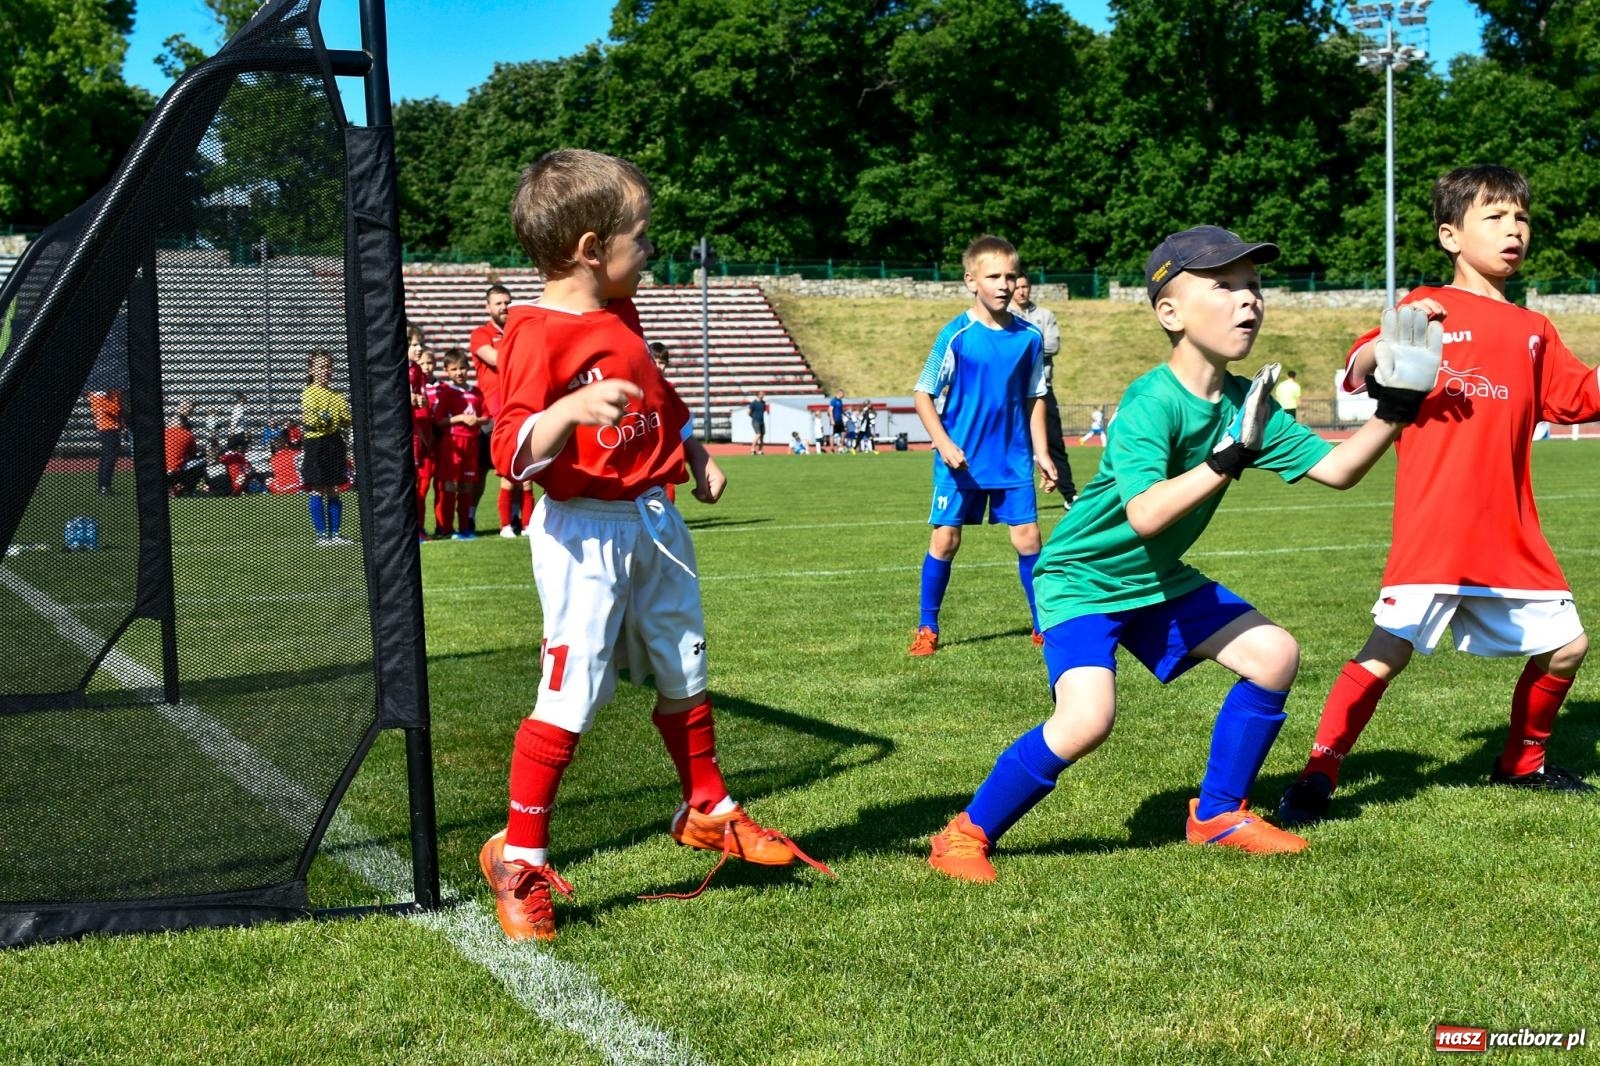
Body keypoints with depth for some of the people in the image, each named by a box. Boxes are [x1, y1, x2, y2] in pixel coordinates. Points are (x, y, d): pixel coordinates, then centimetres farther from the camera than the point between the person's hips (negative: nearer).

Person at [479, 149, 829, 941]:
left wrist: (696, 458, 19)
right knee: (570, 699, -9)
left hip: (653, 525, 9)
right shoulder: (538, 333, -16)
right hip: (584, 535, -8)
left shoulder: (622, 317, 11)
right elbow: (514, 453, -26)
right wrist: (572, 409, -41)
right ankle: (519, 857, 5)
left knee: (684, 679, 20)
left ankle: (708, 813, 39)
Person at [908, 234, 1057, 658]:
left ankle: (1044, 624, 15)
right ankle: (927, 628, 15)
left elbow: (1034, 398, 9)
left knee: (1027, 537, 2)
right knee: (945, 539, 2)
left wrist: (1041, 453, 5)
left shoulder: (1030, 336, -1)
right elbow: (923, 393, -7)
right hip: (961, 461, -3)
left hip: (1013, 460, 3)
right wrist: (944, 443, -18)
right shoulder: (956, 335, -11)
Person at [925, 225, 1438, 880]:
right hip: (1082, 578, -8)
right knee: (1087, 718, -26)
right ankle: (967, 835, -6)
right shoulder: (1151, 402, -28)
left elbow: (1335, 468, -1)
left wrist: (1391, 413, -13)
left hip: (1160, 580, 8)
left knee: (1275, 655, 5)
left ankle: (1218, 815, 21)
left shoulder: (1246, 403, -4)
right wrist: (1230, 458, -45)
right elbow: (1145, 514, -40)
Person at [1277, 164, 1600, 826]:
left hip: (1510, 532, 6)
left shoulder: (1533, 331, 17)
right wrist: (1392, 340, -28)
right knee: (1388, 651, -14)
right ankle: (1317, 777, -5)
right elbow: (1355, 377, -9)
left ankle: (1521, 763, 31)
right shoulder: (1428, 308, 1)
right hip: (1433, 526, -6)